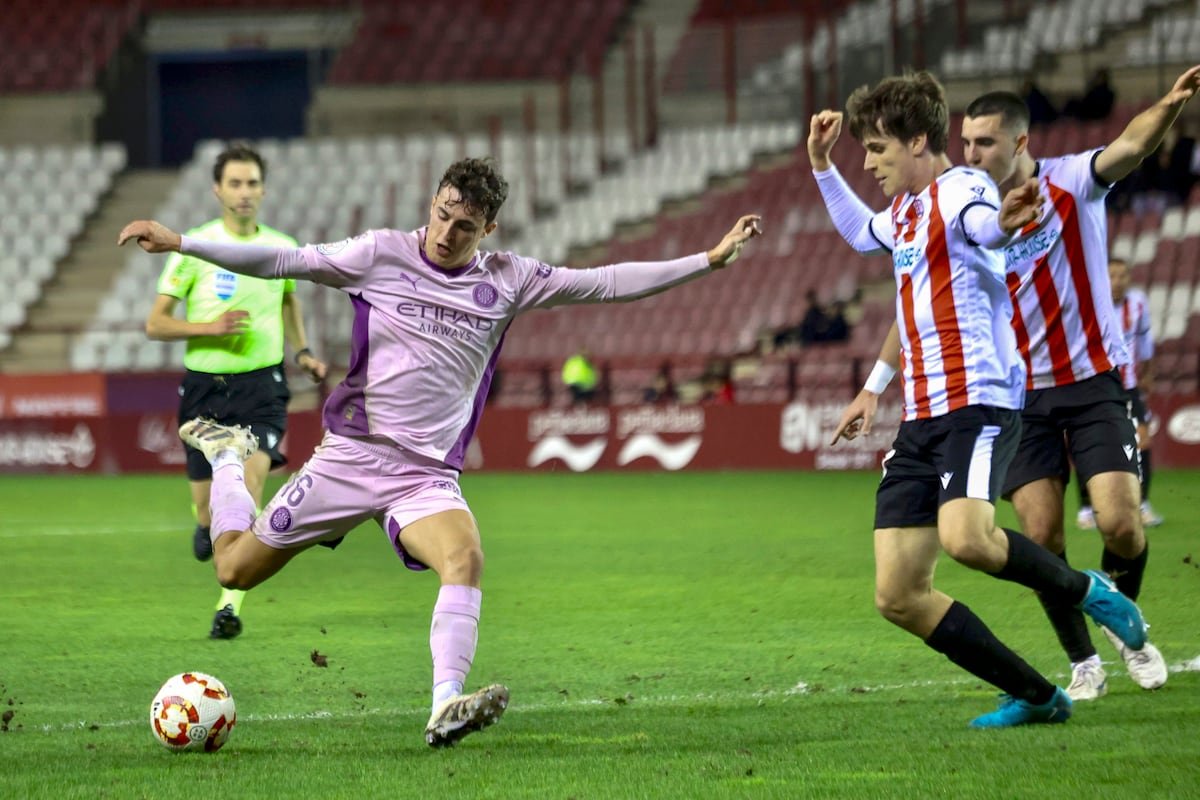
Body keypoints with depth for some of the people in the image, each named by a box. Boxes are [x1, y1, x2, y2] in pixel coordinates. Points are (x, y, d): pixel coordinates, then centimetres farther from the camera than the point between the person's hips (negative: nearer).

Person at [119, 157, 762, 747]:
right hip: (350, 453, -1)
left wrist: (709, 260, 0)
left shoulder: (507, 281, 3)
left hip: (427, 474, 1)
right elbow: (282, 262, -3)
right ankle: (226, 455, 36)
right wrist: (179, 243, -9)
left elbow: (606, 284, 5)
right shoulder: (382, 255, -3)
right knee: (236, 569, 5)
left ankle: (446, 708, -39)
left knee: (465, 557, -31)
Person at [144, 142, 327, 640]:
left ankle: (230, 605, -18)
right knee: (209, 513, 2)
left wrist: (302, 351, 14)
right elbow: (155, 324, -4)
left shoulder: (282, 249, 4)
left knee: (251, 478, -23)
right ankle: (207, 523, 42)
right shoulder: (194, 247, -6)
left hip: (262, 384, 1)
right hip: (205, 388, -1)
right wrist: (209, 327, -19)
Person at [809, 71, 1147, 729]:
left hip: (977, 402, -9)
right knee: (897, 596, -2)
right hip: (920, 420, 9)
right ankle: (1036, 697, 8)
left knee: (965, 538, -34)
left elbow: (982, 224, -35)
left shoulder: (960, 188, -8)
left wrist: (1004, 222, -58)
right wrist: (822, 167, 40)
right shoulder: (904, 208, 20)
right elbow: (862, 233, 46)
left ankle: (1085, 590, -4)